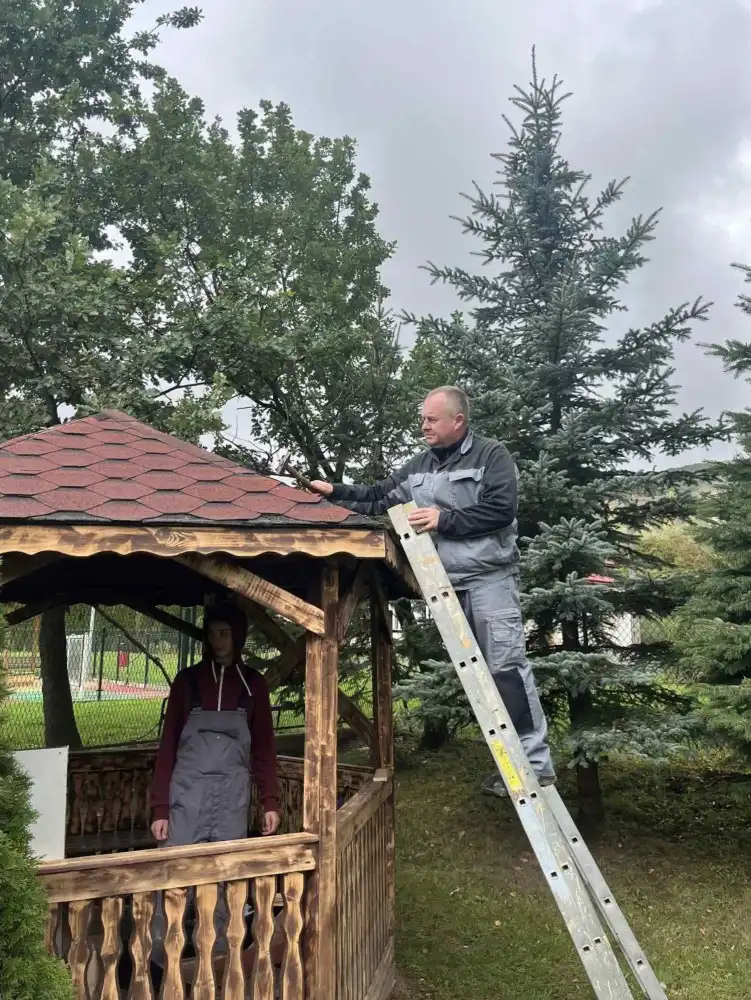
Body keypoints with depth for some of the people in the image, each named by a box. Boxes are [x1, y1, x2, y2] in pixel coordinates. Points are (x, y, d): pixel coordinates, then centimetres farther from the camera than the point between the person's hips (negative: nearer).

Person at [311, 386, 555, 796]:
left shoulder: (492, 455, -2)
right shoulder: (419, 465, 14)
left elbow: (500, 509, -14)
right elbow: (378, 498, 17)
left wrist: (444, 519, -16)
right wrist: (335, 492, 7)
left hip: (488, 577, -6)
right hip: (446, 584, 6)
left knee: (507, 665, -10)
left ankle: (536, 762, -1)